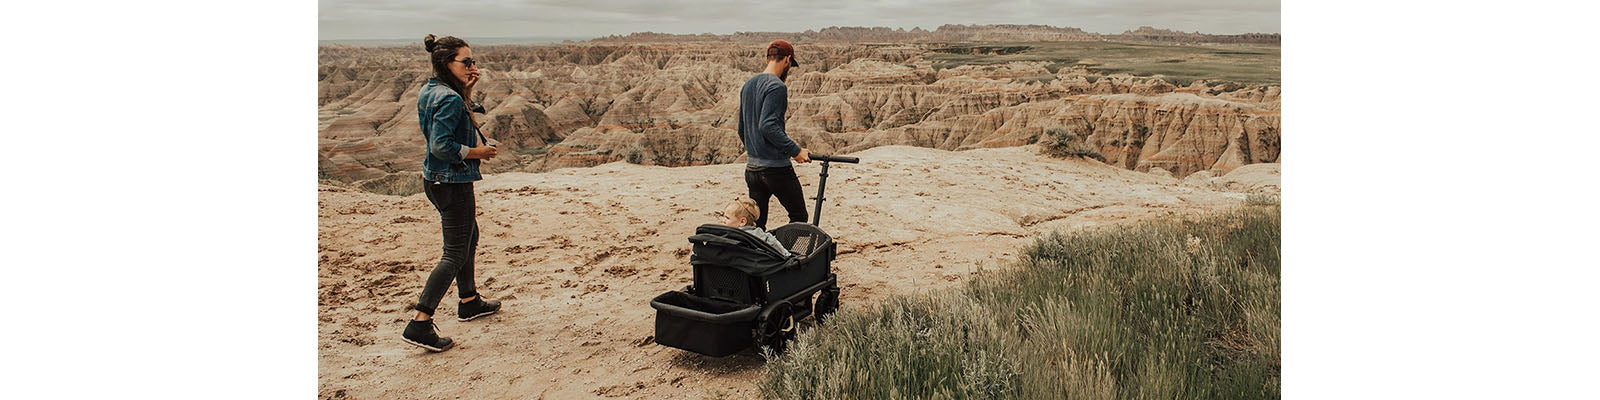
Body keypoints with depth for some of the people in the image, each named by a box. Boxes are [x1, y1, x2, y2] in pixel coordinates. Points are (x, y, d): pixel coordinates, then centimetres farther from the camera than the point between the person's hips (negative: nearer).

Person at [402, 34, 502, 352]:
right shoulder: (449, 99, -22)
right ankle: (420, 325, -5)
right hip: (452, 182, -10)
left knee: (469, 237, 25)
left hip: (436, 179, 10)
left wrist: (466, 91, 8)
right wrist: (476, 152, -14)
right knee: (455, 254, -4)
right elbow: (441, 145, -27)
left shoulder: (430, 91, 8)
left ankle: (469, 302, 40)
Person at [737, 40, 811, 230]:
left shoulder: (747, 85, 14)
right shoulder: (777, 87, -13)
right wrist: (795, 150, -21)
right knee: (798, 218, 5)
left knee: (755, 224, 10)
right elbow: (768, 125, -24)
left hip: (752, 168, 8)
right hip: (776, 168, -8)